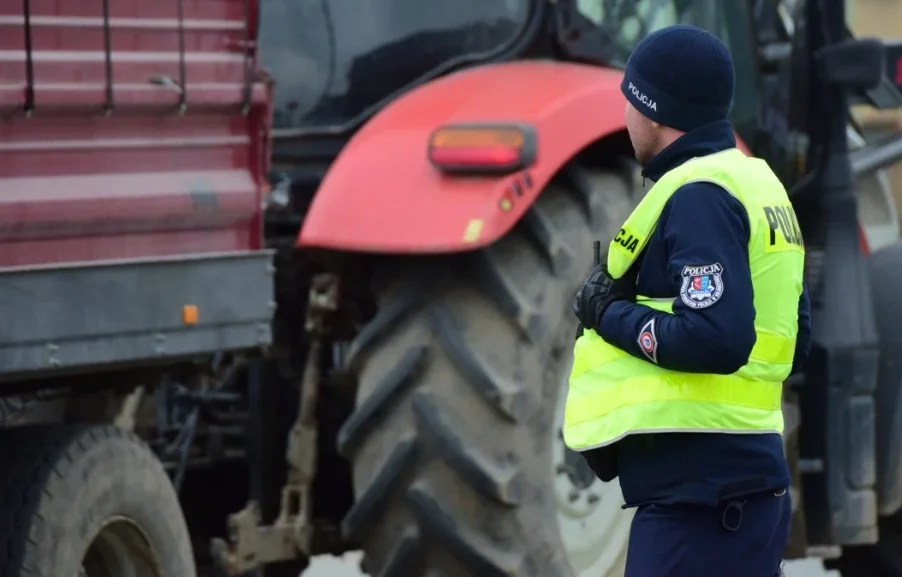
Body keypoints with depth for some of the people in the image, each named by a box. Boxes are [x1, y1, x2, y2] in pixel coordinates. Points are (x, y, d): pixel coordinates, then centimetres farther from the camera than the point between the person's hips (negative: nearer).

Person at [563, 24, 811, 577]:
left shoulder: (697, 196, -12)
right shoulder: (755, 184, 17)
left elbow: (716, 339, -24)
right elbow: (793, 346, 20)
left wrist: (610, 315, -9)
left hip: (699, 491, -10)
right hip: (742, 479, 10)